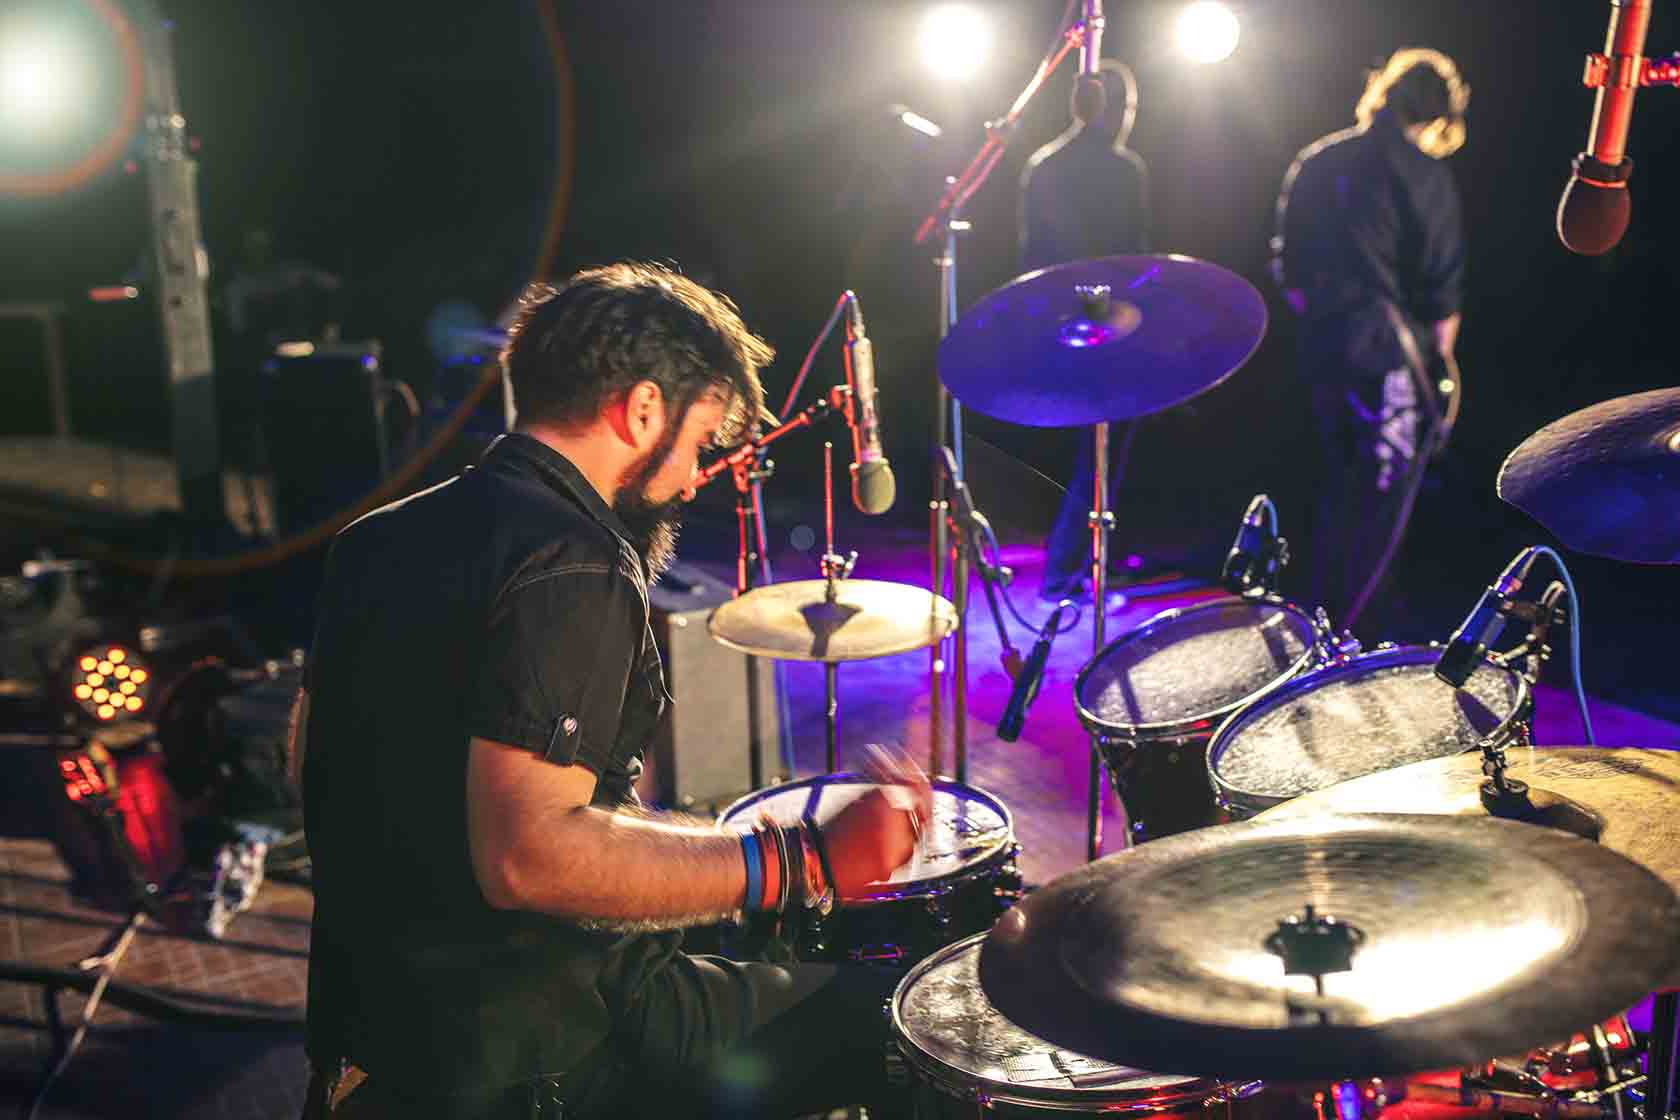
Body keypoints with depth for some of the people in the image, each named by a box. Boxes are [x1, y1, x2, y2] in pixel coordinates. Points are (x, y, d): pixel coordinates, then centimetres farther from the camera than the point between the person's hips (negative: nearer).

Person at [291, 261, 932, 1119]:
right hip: (539, 1050, -10)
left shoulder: (382, 536, 8)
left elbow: (313, 754, 17)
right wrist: (805, 864, -28)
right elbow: (527, 855, -31)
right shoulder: (573, 569, -21)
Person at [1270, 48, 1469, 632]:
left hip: (1320, 343, 7)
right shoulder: (1423, 175, -9)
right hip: (1390, 352, -7)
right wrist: (1442, 360, 3)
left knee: (1339, 486, 21)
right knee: (1382, 502, 2)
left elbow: (1289, 271, 13)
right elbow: (1441, 289, -10)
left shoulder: (1317, 161, 10)